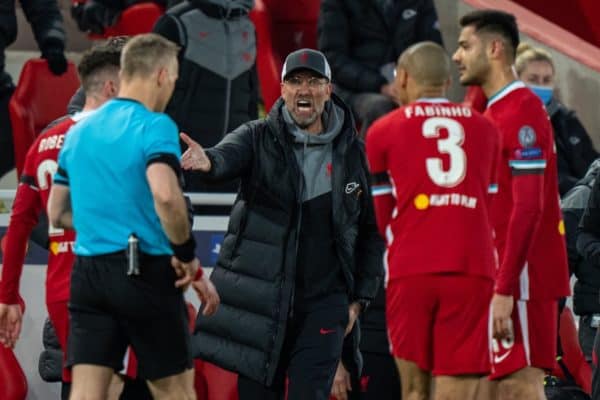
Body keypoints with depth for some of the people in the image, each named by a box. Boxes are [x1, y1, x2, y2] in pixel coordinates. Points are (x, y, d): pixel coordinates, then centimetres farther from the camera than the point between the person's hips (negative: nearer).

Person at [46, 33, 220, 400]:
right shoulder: (155, 126, -9)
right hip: (146, 271, -5)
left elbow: (58, 214, 18)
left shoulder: (79, 132, 12)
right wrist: (188, 258, -14)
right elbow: (165, 195, -26)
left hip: (88, 273, 5)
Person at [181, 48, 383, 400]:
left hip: (323, 303, 0)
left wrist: (360, 297, 6)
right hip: (260, 300, 0)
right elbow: (230, 153, -24)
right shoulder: (260, 138, 0)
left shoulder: (351, 153, 5)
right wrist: (209, 162, -48)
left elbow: (370, 232, 11)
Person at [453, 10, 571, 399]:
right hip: (502, 277, 10)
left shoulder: (522, 111, -13)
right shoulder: (495, 111, 18)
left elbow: (528, 207, -20)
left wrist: (505, 290, -23)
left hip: (522, 276, -10)